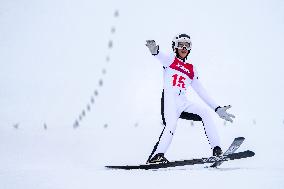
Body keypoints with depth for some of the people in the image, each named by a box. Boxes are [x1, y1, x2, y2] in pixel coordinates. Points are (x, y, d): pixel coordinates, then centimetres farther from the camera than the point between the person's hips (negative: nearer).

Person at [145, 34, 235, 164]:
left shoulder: (191, 69, 24)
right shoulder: (170, 60, 11)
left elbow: (201, 92, 24)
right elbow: (161, 57, -14)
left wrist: (217, 109, 17)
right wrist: (154, 51, -40)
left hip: (183, 103, 4)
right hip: (169, 99, -4)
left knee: (205, 113, -17)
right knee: (171, 125, -28)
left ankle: (217, 150, -19)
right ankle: (156, 156, -29)